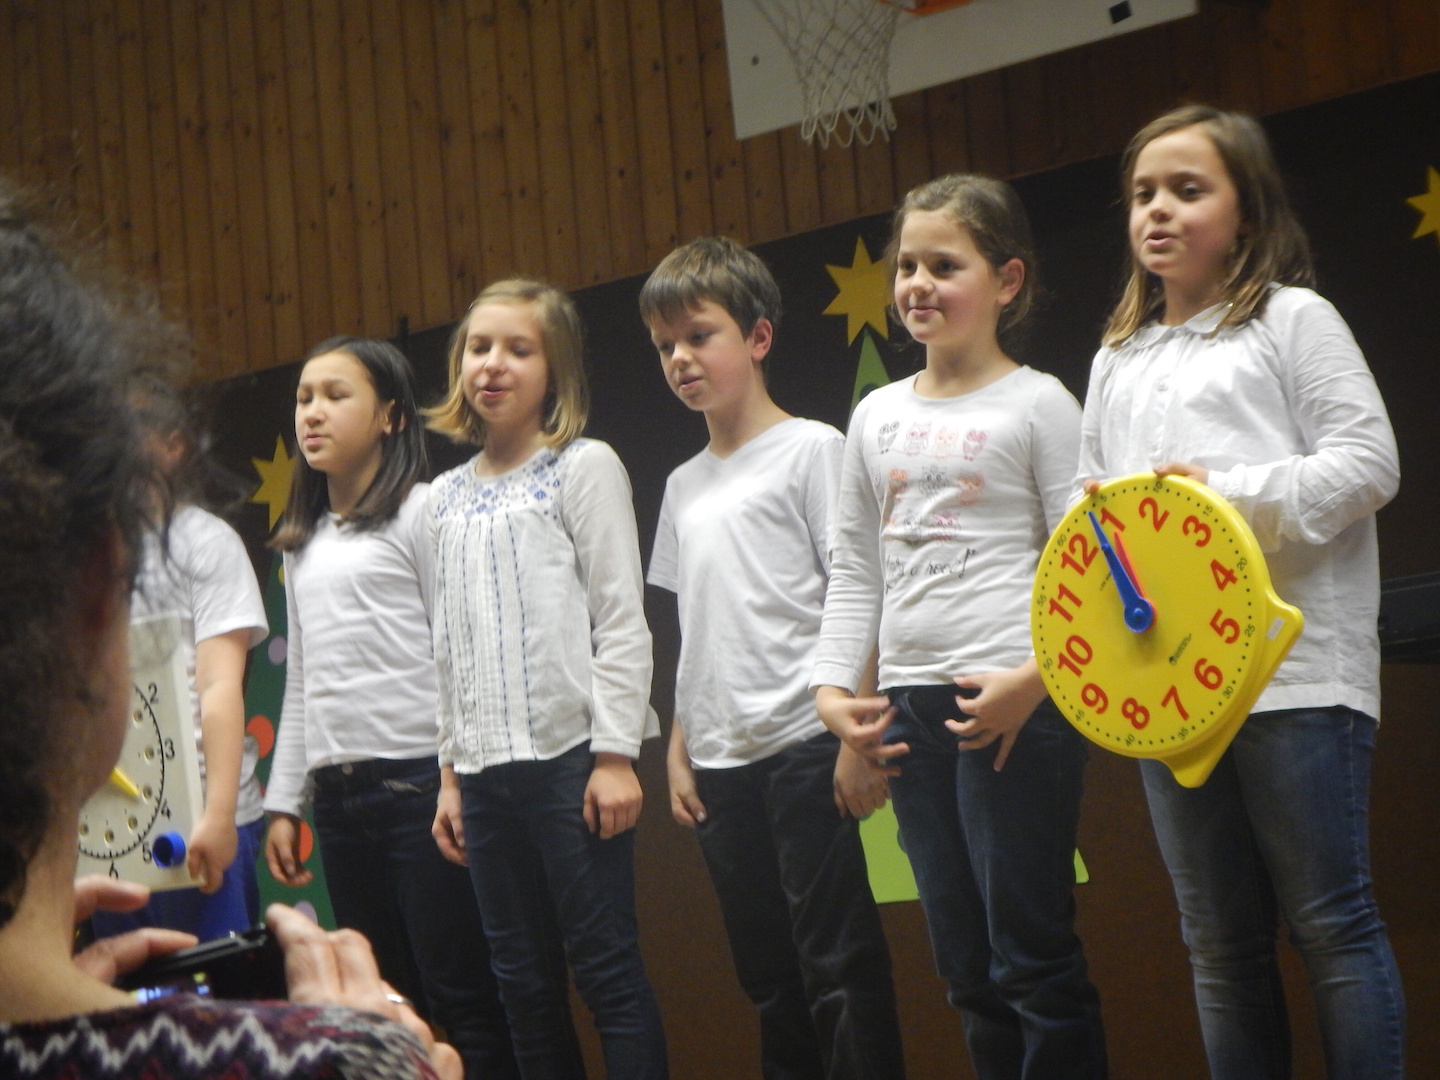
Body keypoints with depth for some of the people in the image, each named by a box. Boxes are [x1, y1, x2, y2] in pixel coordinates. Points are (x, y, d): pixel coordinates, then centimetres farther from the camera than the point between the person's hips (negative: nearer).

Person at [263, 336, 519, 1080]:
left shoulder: (420, 511, -1)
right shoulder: (304, 544, 19)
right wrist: (284, 802, 16)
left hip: (417, 783, -7)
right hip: (338, 795, 7)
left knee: (463, 998, -7)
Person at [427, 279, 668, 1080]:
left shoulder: (584, 468, 0)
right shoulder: (448, 497, 16)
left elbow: (620, 619, -6)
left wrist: (616, 754, -13)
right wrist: (451, 771, 13)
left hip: (571, 754, -6)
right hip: (486, 771, 6)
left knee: (607, 968, -6)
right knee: (524, 982, 7)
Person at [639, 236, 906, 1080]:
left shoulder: (812, 449, -2)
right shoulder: (684, 485, 17)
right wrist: (679, 750, 13)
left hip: (804, 746, -7)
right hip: (721, 761, 7)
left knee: (838, 963, -7)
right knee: (768, 974, 9)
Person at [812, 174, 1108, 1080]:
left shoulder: (1037, 403, -1)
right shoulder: (878, 417, 15)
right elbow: (855, 571, 17)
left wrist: (1034, 678, -19)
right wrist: (834, 683, 4)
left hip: (1016, 698, -6)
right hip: (911, 706, 6)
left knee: (1031, 955, -5)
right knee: (967, 966, 9)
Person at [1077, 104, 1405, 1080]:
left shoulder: (1293, 318, 4)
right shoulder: (1119, 358, 21)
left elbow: (1368, 461, -5)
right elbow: (1089, 494, 21)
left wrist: (1228, 494, -15)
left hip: (1294, 671, -5)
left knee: (1332, 924, -5)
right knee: (1222, 948, 8)